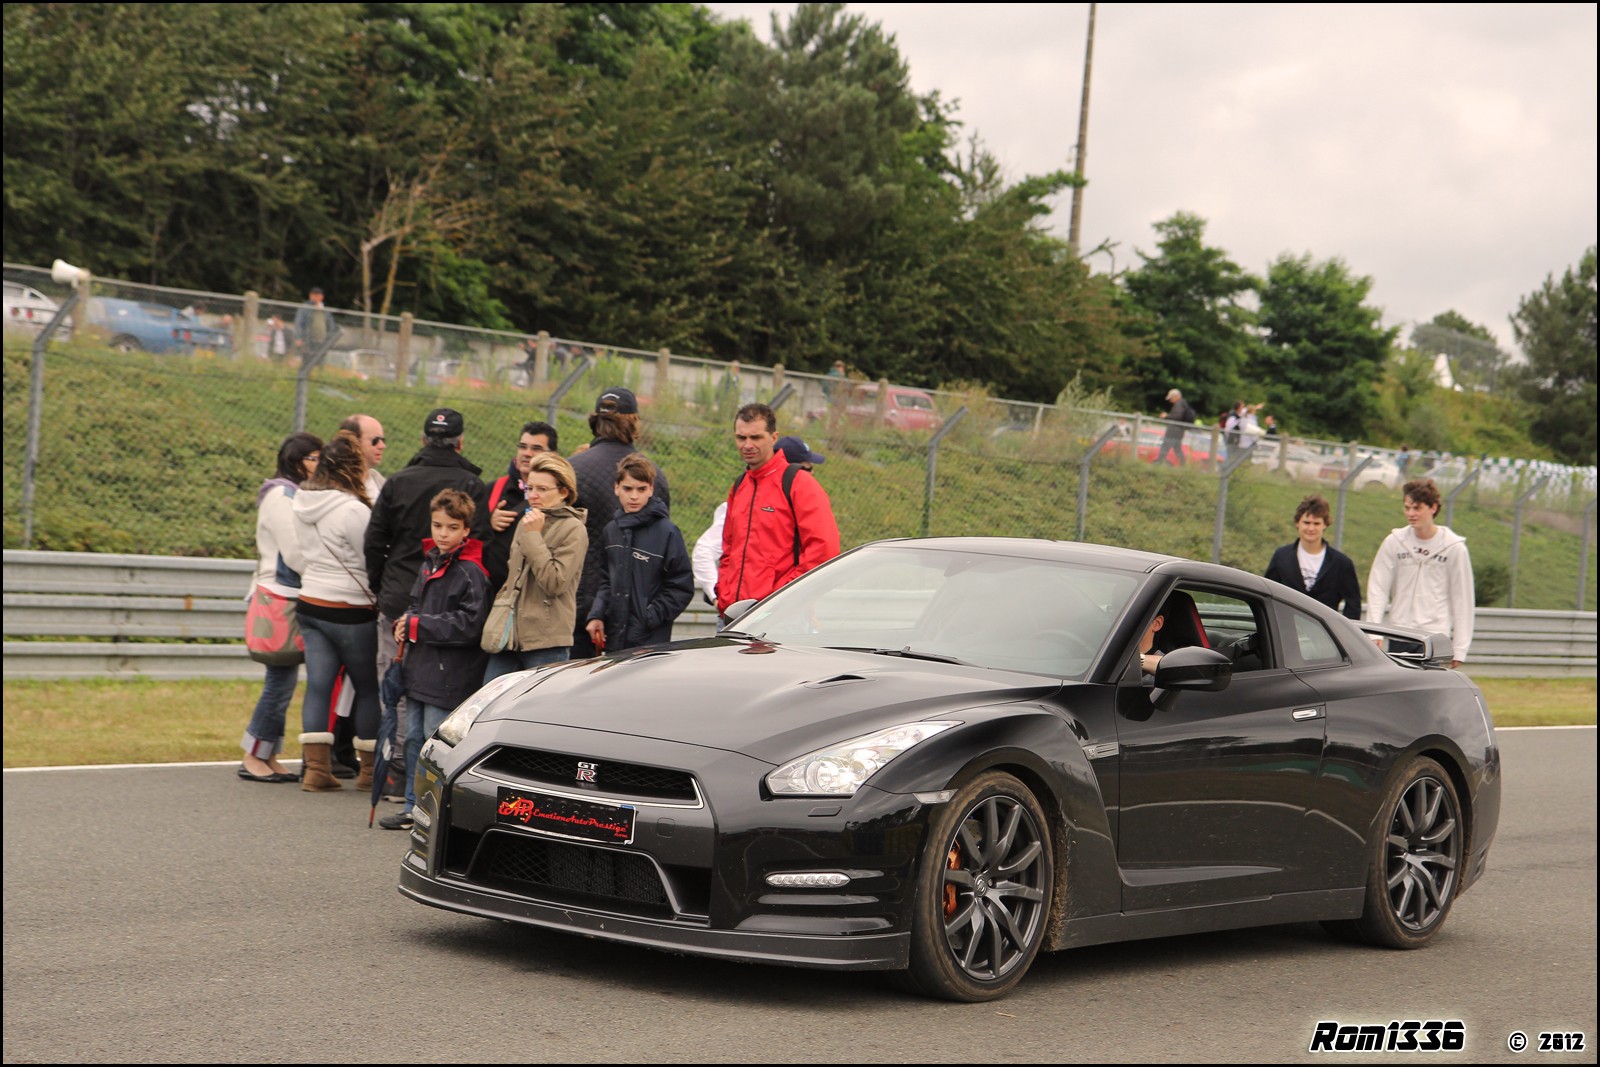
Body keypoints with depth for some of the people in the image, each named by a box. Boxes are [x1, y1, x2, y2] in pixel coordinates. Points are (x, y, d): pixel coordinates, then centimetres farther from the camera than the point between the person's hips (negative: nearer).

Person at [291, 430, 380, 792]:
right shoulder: (353, 510, -19)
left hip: (310, 604, 7)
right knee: (368, 687, 7)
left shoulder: (303, 504, 5)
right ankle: (370, 768, 15)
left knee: (318, 684, 4)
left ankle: (316, 767, -2)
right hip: (350, 611, -7)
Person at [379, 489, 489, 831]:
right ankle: (414, 807, 22)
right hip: (421, 668, 9)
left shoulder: (470, 572, -13)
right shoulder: (429, 563, 14)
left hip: (448, 674, -9)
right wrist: (405, 624, 4)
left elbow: (468, 624, -18)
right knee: (414, 739, 13)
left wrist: (418, 626, -15)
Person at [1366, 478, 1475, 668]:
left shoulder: (1454, 548, 0)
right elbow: (1377, 588, 5)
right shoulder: (1395, 542, 5)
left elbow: (1462, 601, 2)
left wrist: (1459, 650, -1)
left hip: (1436, 638, -2)